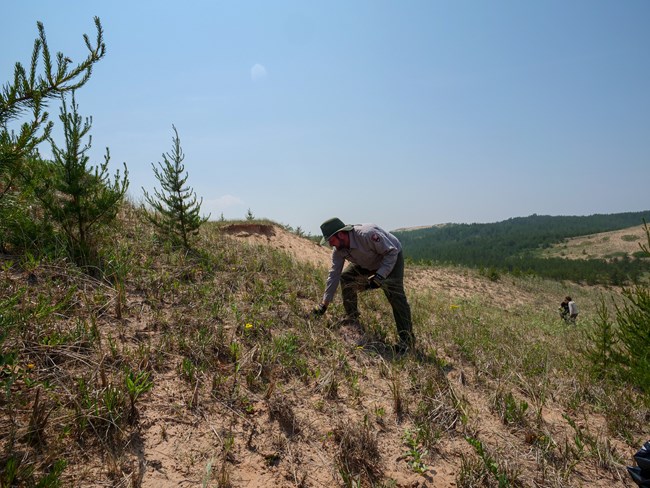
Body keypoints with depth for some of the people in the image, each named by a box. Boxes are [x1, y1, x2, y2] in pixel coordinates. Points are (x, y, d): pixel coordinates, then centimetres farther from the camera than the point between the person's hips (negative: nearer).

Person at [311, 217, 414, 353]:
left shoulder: (367, 234, -39)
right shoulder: (338, 250, -16)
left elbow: (392, 252, -30)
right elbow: (334, 274, -12)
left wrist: (379, 276, -38)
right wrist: (324, 304, -13)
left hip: (392, 257, -7)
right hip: (368, 263, 7)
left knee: (394, 292, -24)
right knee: (345, 277, -6)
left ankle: (406, 338, -15)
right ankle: (351, 319, 10)